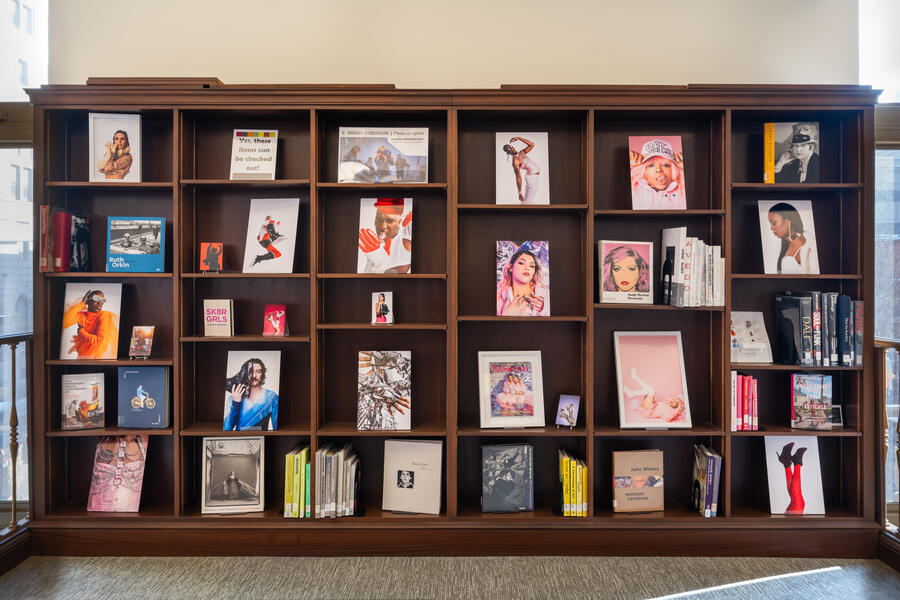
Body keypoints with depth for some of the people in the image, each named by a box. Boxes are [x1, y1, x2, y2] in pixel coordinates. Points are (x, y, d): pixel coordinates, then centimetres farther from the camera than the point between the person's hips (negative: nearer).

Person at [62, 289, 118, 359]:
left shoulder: (105, 316, -8)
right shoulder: (81, 315, 4)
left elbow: (101, 342, -17)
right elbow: (63, 323, -13)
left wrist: (81, 332, -3)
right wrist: (81, 304, -8)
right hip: (82, 356, 1)